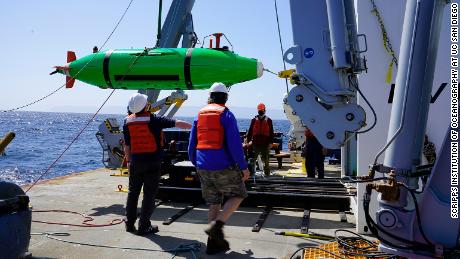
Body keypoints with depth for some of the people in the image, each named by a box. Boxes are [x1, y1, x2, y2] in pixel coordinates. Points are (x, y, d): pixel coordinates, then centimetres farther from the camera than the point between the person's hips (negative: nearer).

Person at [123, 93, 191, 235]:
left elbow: (127, 145, 6)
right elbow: (177, 123, -11)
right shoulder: (154, 120, -13)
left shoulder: (128, 122, 1)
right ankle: (144, 226, 8)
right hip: (152, 162, -5)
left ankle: (130, 224, 26)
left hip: (135, 162, 5)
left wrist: (129, 161, 17)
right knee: (149, 194, 4)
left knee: (133, 193, 17)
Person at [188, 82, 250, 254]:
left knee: (214, 203, 14)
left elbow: (192, 143, 14)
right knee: (238, 195, 12)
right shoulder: (226, 114, -7)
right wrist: (243, 167, -8)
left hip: (203, 167, 6)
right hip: (223, 166, -6)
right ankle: (217, 225, -6)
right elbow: (235, 144, -14)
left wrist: (196, 164, 23)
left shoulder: (199, 115, 11)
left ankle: (214, 243, 18)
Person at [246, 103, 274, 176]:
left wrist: (270, 143, -4)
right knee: (252, 159, 4)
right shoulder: (254, 120, 5)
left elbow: (271, 133, 3)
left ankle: (267, 174, 17)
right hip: (255, 143, 1)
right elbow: (250, 131, 5)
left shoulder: (268, 120, 3)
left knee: (266, 160, 8)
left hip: (265, 144, -1)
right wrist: (248, 140, -1)